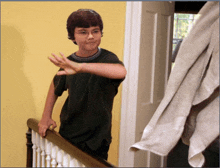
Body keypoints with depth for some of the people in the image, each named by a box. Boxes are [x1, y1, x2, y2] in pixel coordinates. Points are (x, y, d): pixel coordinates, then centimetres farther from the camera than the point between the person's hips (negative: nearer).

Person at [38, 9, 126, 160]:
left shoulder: (107, 58, -15)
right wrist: (46, 116, 11)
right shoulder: (68, 63, -2)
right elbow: (56, 86, 18)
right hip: (67, 136, 4)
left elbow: (121, 72, -40)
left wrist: (81, 67, -49)